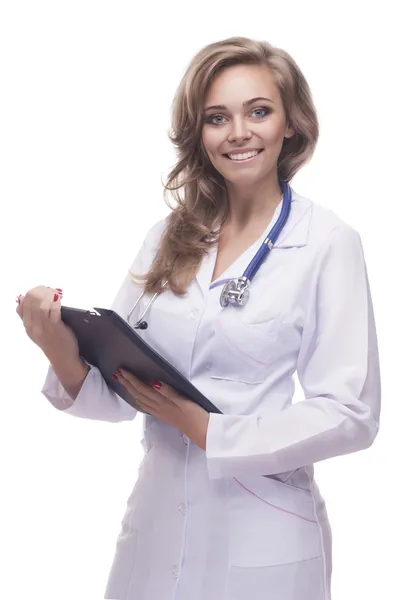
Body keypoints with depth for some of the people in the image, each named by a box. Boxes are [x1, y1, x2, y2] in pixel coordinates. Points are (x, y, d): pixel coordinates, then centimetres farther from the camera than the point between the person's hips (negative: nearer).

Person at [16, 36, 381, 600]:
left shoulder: (328, 242, -9)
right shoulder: (170, 238, 4)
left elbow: (351, 414, -12)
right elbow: (119, 394, 3)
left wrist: (207, 431, -18)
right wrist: (64, 354, -16)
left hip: (262, 540, -4)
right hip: (155, 522, 4)